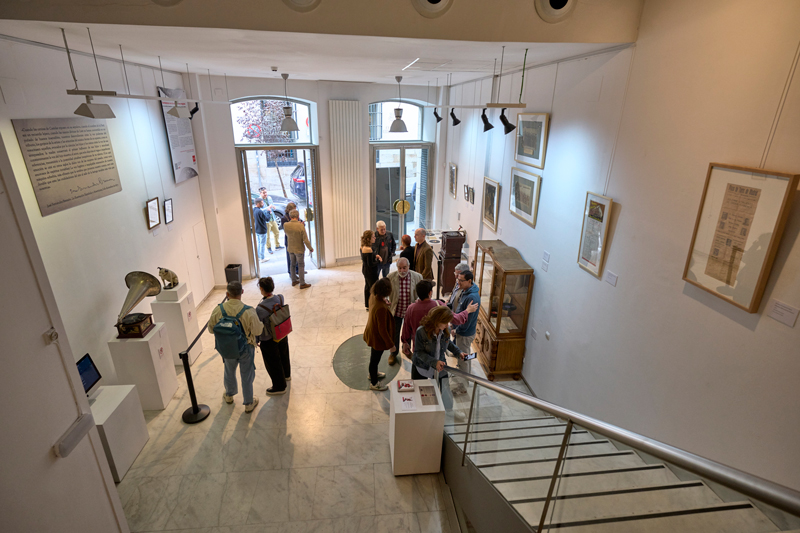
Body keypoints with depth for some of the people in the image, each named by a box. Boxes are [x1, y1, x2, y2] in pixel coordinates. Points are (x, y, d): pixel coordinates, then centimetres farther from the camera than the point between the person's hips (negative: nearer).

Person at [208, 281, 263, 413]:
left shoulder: (218, 310, -19)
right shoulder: (249, 312, -29)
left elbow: (211, 329, -4)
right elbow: (257, 331, -20)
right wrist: (260, 322, 0)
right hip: (245, 349, -3)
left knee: (229, 372, 29)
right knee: (246, 375, 17)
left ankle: (229, 395, 55)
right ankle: (249, 403, 34)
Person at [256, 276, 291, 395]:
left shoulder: (260, 308, -33)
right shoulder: (280, 298, -17)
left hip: (268, 340, -6)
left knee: (273, 363, 16)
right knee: (283, 355, 30)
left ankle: (279, 387, 35)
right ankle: (286, 375, 56)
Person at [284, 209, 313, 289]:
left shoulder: (285, 225, -10)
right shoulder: (300, 226, -23)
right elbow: (305, 240, -21)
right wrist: (310, 248, -6)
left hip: (290, 249, 5)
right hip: (299, 249, -5)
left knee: (292, 264, 20)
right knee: (301, 266, 6)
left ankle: (294, 281, 32)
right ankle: (302, 284, 13)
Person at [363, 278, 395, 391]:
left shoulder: (373, 297, -13)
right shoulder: (381, 308, -39)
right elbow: (382, 330, -30)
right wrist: (391, 344, -19)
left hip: (371, 333, 8)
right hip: (378, 337, -8)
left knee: (374, 356, 32)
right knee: (375, 359, 16)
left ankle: (373, 373, 58)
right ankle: (374, 383, 40)